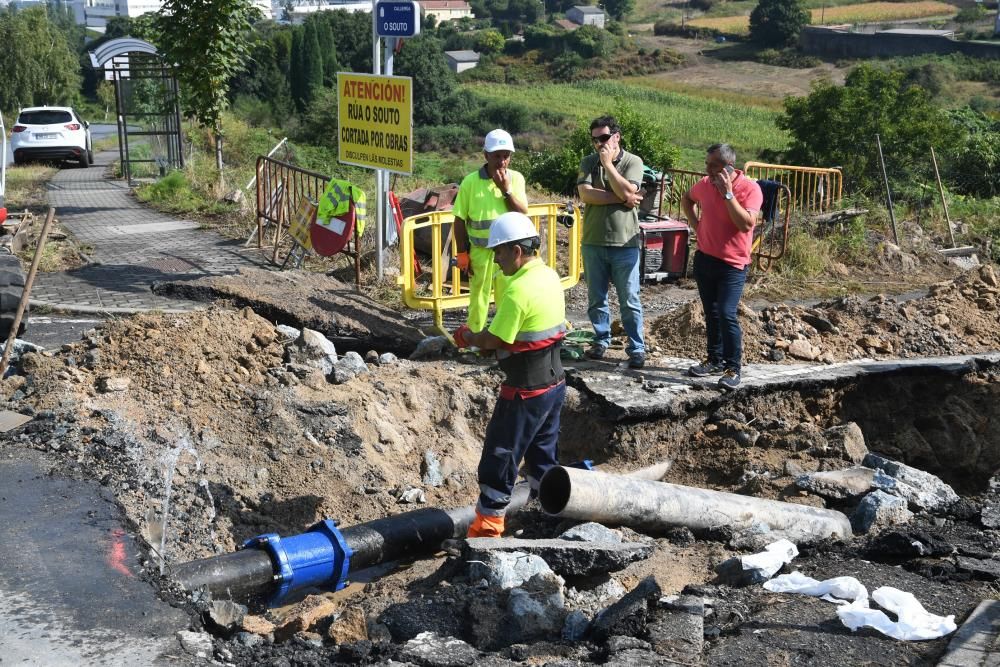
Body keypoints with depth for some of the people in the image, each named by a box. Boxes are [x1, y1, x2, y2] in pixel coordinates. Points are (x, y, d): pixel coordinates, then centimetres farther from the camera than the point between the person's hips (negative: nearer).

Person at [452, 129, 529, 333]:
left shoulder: (516, 178, 0)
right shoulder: (471, 182, -7)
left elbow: (523, 213, -7)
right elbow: (460, 220, -2)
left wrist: (506, 189, -17)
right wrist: (462, 253, -3)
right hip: (480, 251, -2)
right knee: (478, 298, 6)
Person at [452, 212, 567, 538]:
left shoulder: (518, 290, -23)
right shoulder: (550, 276, 5)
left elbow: (494, 340, -19)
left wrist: (467, 336, 0)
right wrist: (480, 335, 9)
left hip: (525, 389, -9)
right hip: (554, 380, 9)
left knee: (500, 456, 3)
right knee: (544, 453, 19)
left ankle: (487, 526, 11)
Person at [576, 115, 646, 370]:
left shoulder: (633, 162, -3)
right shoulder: (588, 163, 3)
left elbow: (627, 191, -18)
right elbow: (585, 194, -12)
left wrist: (608, 163, -13)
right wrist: (621, 199, -15)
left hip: (625, 243, -3)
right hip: (593, 243, 3)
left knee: (629, 300, 1)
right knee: (596, 298, 12)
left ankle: (637, 348, 8)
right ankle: (601, 340, 27)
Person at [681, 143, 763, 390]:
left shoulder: (749, 188, -15)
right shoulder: (705, 184, 1)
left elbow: (746, 224, -28)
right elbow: (686, 199, 23)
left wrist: (728, 193, -26)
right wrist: (695, 223, 9)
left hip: (732, 264, -6)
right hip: (704, 258, 6)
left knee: (726, 314, -13)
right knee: (711, 313, 14)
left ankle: (733, 368, -3)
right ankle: (715, 360, 26)